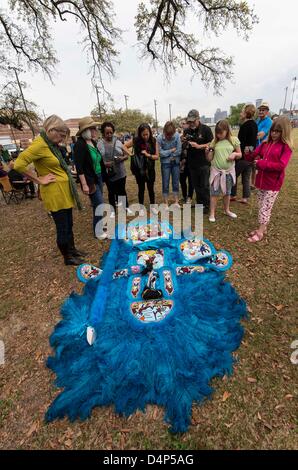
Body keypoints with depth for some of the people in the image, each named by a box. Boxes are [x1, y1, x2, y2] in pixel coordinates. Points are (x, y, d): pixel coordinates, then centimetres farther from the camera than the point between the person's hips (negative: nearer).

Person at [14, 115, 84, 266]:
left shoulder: (51, 144, 11)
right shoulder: (40, 144, -16)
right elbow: (19, 165, -23)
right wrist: (39, 180, -16)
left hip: (64, 191, 9)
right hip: (55, 193, -9)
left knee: (68, 225, 19)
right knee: (62, 228, 4)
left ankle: (72, 250, 36)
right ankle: (67, 257, 21)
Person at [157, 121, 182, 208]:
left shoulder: (177, 135, -10)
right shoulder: (160, 138, -12)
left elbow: (179, 150, -11)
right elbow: (160, 152, -13)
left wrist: (167, 153, -6)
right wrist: (171, 150, -9)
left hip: (176, 162, 2)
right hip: (165, 163, -1)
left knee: (176, 183, 9)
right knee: (165, 184, 3)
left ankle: (176, 202, 23)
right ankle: (166, 204, 14)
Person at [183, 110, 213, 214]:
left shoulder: (206, 129, -6)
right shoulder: (187, 131, 8)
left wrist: (199, 146, -20)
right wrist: (184, 142, -9)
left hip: (204, 162, -5)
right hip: (192, 163, 5)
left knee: (205, 185, 1)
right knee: (196, 185, 12)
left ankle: (206, 205, 13)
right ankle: (199, 203, 25)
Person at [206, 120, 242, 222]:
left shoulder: (234, 140, -2)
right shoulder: (214, 141, -2)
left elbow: (240, 154, 4)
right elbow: (210, 159, 0)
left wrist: (235, 154, -16)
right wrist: (209, 150, -17)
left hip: (229, 171, 1)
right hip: (216, 171, -1)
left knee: (227, 192, 15)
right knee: (214, 193, 1)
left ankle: (227, 210, 33)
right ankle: (212, 213, 11)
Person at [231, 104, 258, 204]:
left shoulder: (245, 125, -15)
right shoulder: (254, 124, 11)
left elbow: (241, 142, -20)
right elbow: (254, 140, 16)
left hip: (243, 154, -8)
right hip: (251, 154, 8)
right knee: (246, 177, 11)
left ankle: (233, 195, 13)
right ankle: (245, 198, 15)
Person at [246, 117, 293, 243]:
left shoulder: (286, 147, -8)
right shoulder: (265, 143, 9)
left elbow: (281, 165, -18)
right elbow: (255, 155, 11)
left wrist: (261, 163, -20)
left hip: (273, 183, -6)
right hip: (262, 180, 6)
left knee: (266, 207, -2)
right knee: (262, 206, 13)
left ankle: (260, 232, 7)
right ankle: (263, 228, 27)